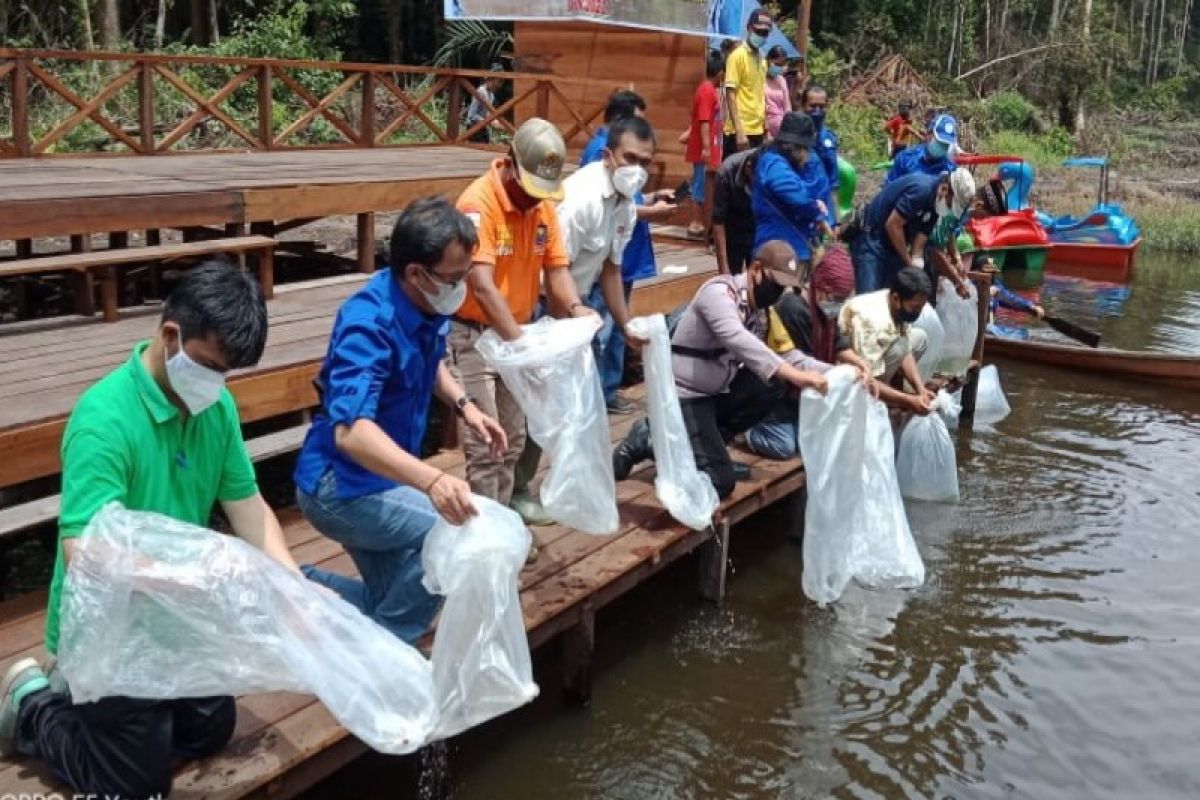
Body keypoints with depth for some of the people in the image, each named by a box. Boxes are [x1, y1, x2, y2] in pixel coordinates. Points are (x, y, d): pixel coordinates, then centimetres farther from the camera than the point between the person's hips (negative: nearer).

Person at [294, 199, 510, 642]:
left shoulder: (430, 305, -4)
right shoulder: (370, 322, -30)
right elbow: (350, 432, -43)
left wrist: (464, 405, 2)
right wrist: (431, 479, -57)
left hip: (379, 479, 9)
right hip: (340, 484, -9)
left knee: (390, 605, 16)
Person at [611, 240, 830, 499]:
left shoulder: (760, 307, 7)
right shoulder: (720, 292, -20)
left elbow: (784, 352, 3)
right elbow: (738, 340, -38)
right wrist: (792, 374, -47)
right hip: (684, 395, -9)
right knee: (719, 482, -16)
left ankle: (708, 446, 2)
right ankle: (649, 441, 1)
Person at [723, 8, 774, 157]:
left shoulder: (762, 58, 15)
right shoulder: (737, 55, -7)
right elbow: (730, 95, -13)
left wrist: (766, 129, 15)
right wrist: (739, 130, -20)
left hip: (757, 130, 7)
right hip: (741, 131, -7)